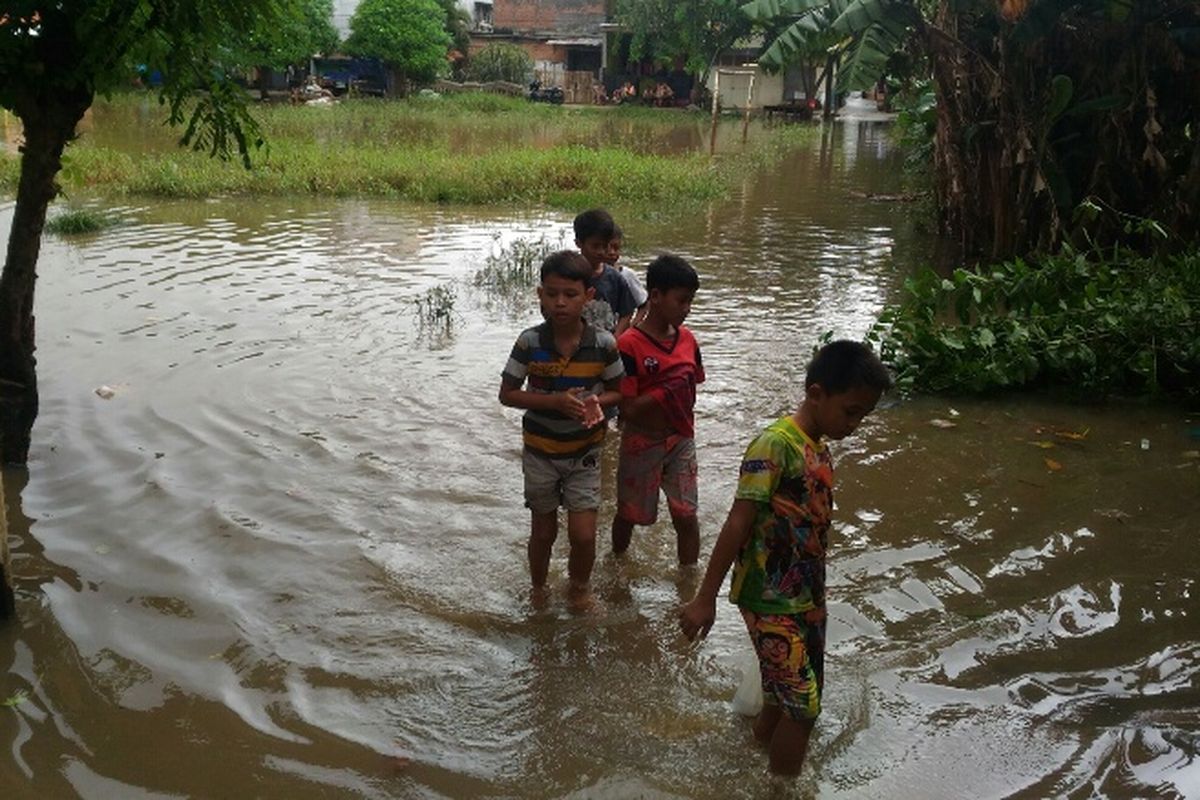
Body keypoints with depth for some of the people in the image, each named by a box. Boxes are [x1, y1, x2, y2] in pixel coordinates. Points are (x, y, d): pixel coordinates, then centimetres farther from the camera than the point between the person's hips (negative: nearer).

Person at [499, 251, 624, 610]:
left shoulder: (604, 344, -14)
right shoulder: (530, 342, -16)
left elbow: (617, 391, 0)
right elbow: (507, 393, -10)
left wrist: (597, 401, -23)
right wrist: (555, 401, -24)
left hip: (584, 452, 0)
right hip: (540, 452, 0)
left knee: (583, 536, -2)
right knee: (543, 531, 14)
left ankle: (579, 587, 29)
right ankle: (538, 590, 40)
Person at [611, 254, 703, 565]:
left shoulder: (687, 339, -1)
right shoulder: (629, 345, -19)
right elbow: (627, 409, -21)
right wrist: (666, 391, -27)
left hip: (680, 440, 4)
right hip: (642, 443, -4)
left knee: (686, 516, 4)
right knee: (630, 513, 16)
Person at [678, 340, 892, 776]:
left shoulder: (819, 450, 5)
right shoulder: (775, 445, -20)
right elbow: (738, 524, -21)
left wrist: (815, 594, 19)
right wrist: (705, 598, -20)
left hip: (805, 597, 8)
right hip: (771, 600, -8)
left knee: (788, 696, 19)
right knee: (803, 705, -4)